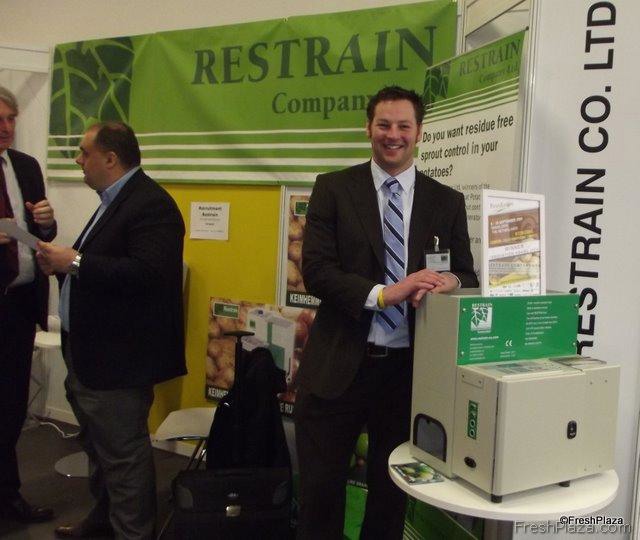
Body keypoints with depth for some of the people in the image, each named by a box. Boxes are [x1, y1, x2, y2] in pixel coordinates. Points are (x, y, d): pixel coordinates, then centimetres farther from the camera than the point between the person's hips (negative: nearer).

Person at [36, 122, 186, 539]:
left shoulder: (151, 204, -18)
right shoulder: (115, 200, 15)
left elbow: (147, 273, -29)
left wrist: (75, 262, -24)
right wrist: (64, 262, 1)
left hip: (118, 356, -11)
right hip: (90, 351, 11)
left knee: (123, 451, -1)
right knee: (100, 444, 23)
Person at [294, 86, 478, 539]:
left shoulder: (447, 201, 6)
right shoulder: (333, 189, 0)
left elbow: (468, 276, 6)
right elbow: (315, 270, -9)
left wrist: (450, 282, -19)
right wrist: (384, 293, -23)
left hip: (410, 368, 2)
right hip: (339, 365, -1)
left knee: (392, 493, 18)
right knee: (321, 490, 11)